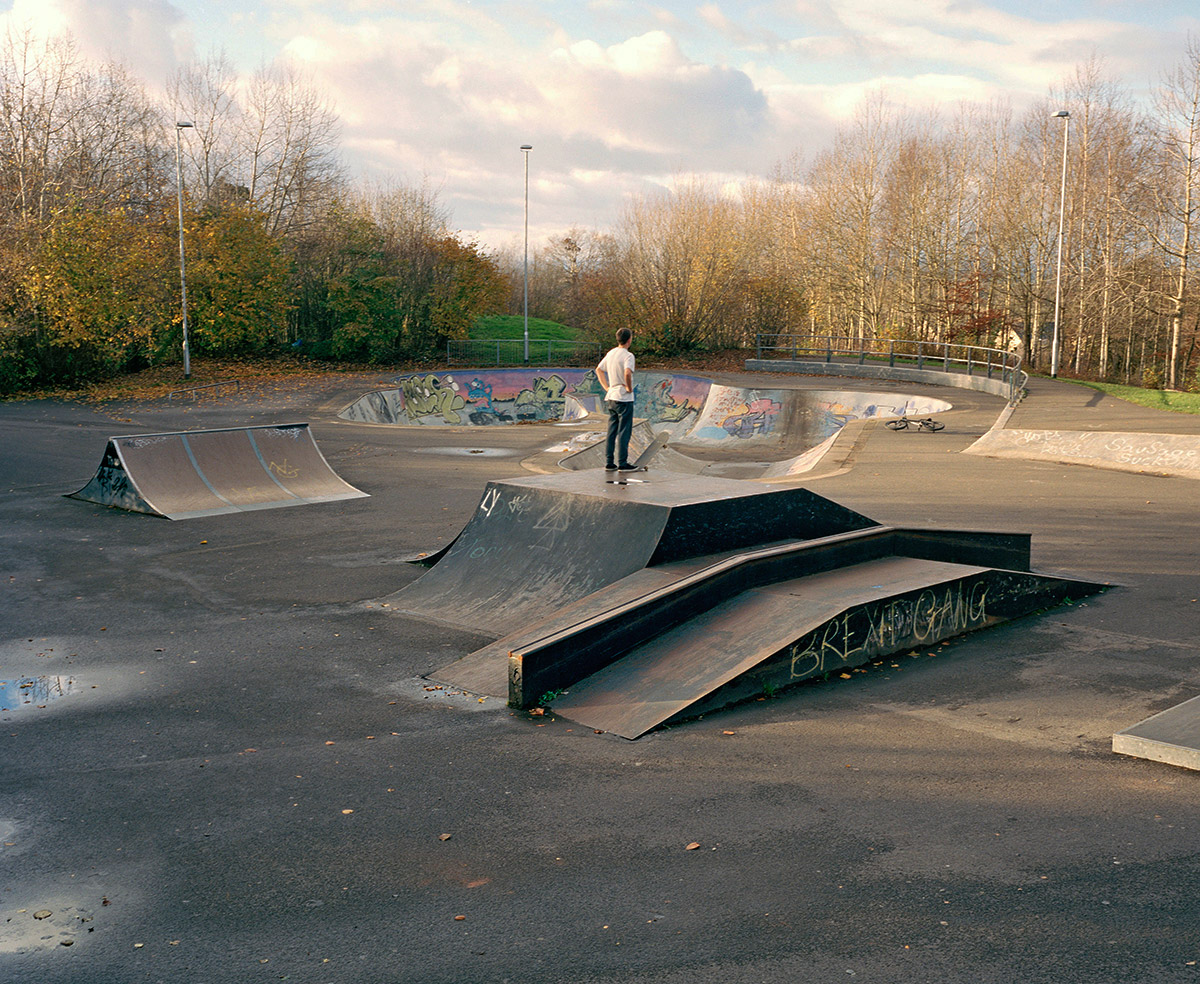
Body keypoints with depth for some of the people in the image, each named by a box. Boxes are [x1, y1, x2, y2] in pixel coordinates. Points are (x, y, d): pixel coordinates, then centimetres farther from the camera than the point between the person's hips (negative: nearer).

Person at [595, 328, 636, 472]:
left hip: (610, 398, 7)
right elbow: (627, 373, -31)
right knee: (624, 432, -1)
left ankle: (609, 463, 13)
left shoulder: (610, 353, 9)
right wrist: (629, 388, -15)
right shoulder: (628, 355, -14)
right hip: (624, 399, -7)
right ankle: (622, 464, 2)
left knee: (612, 432, 11)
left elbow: (599, 370, 18)